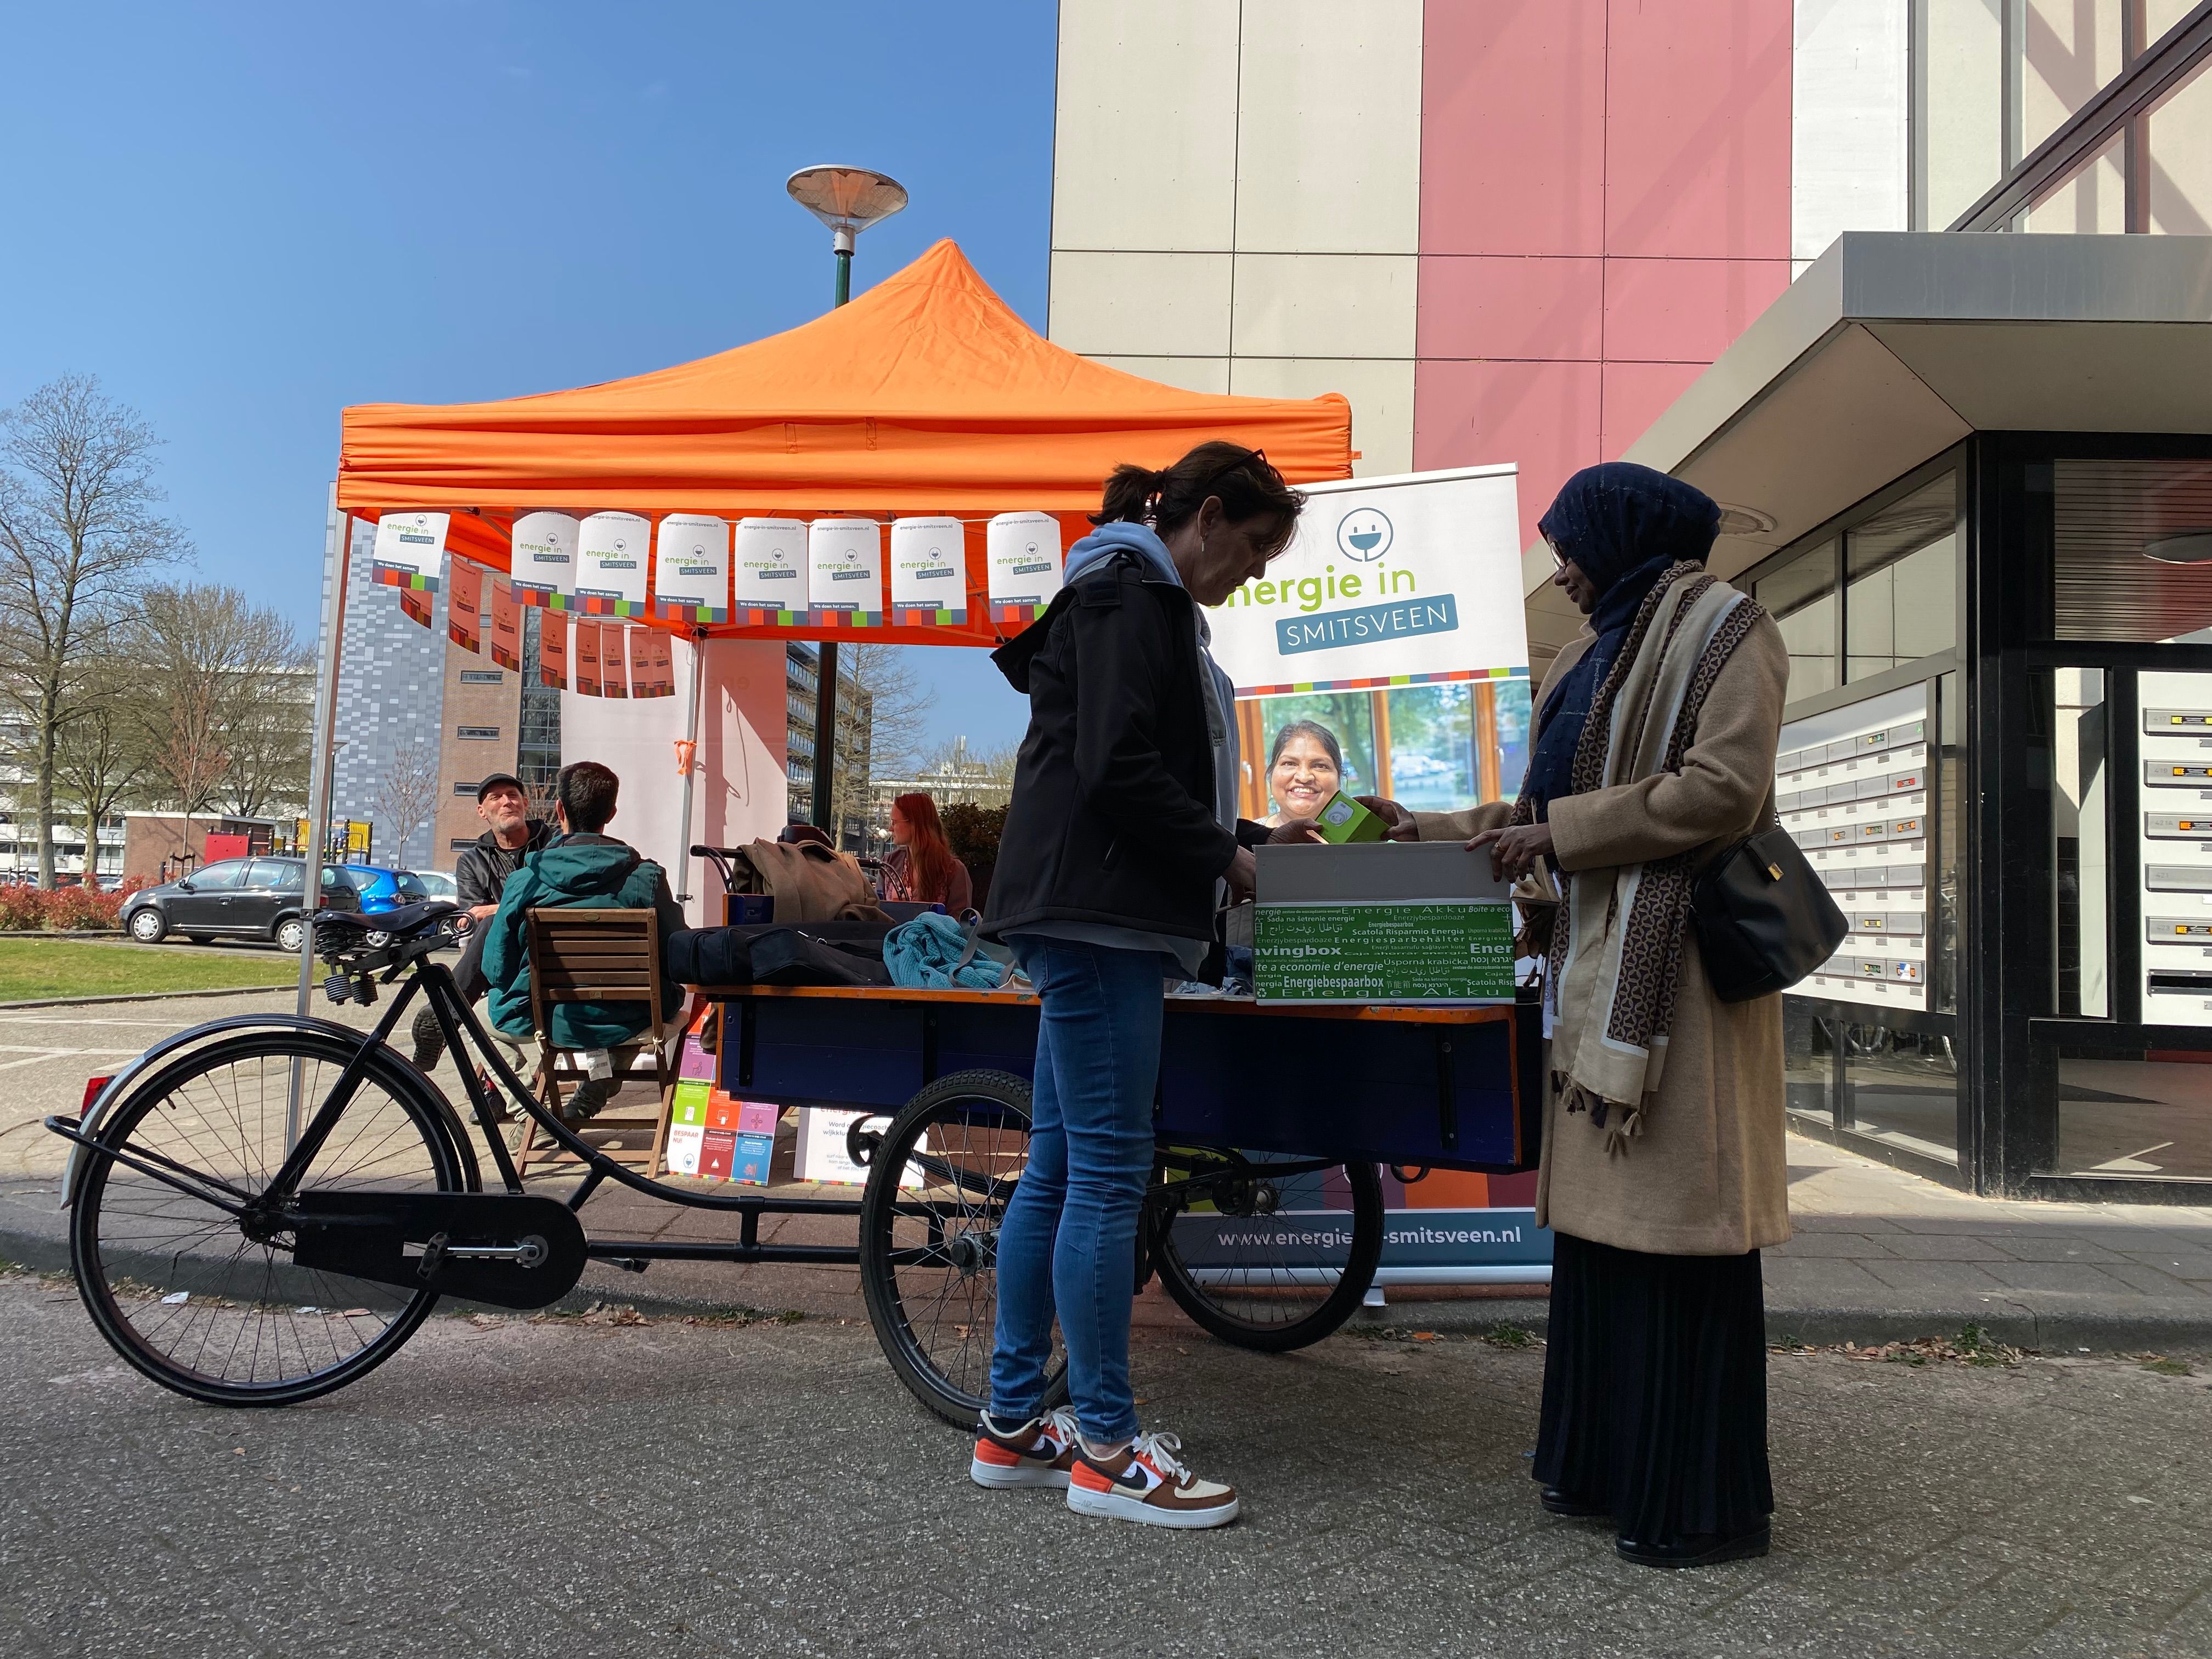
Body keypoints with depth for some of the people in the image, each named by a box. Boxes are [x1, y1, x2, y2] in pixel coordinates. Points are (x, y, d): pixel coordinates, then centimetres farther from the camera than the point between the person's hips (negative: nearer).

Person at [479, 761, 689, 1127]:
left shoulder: (524, 880, -11)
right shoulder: (646, 877, -12)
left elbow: (498, 969, -5)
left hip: (543, 1023, 0)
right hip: (625, 1023, 0)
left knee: (494, 999, 32)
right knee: (680, 992, 31)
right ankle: (607, 1061, 18)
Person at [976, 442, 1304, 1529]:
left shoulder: (1140, 599, 25)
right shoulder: (1133, 594, -7)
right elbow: (1116, 768, -18)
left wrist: (1245, 838, 17)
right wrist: (1224, 855, -7)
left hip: (1087, 917, 11)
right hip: (1096, 915, -11)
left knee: (1058, 1167, 11)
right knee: (1108, 1171, -6)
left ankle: (1012, 1427, 18)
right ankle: (1106, 1449, 3)